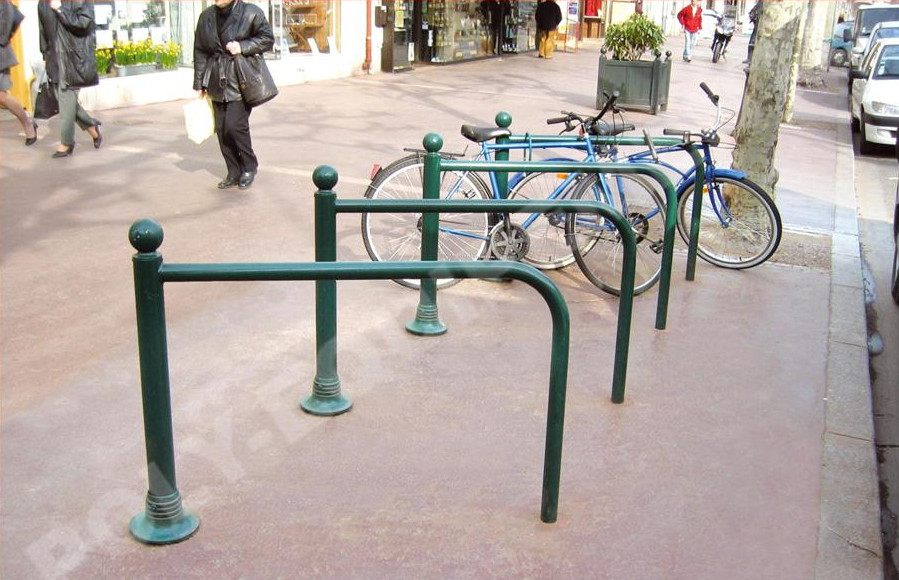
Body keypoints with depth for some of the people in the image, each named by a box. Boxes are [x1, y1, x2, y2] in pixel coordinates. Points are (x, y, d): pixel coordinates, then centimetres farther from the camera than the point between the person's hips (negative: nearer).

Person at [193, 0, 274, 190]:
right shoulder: (206, 17, 8)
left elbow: (268, 39, -2)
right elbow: (200, 52, 12)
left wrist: (243, 47, -16)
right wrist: (199, 84, 10)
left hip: (241, 83, -5)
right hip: (217, 83, 5)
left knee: (235, 124, -13)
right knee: (221, 128, 5)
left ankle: (249, 167, 10)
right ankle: (234, 173, 17)